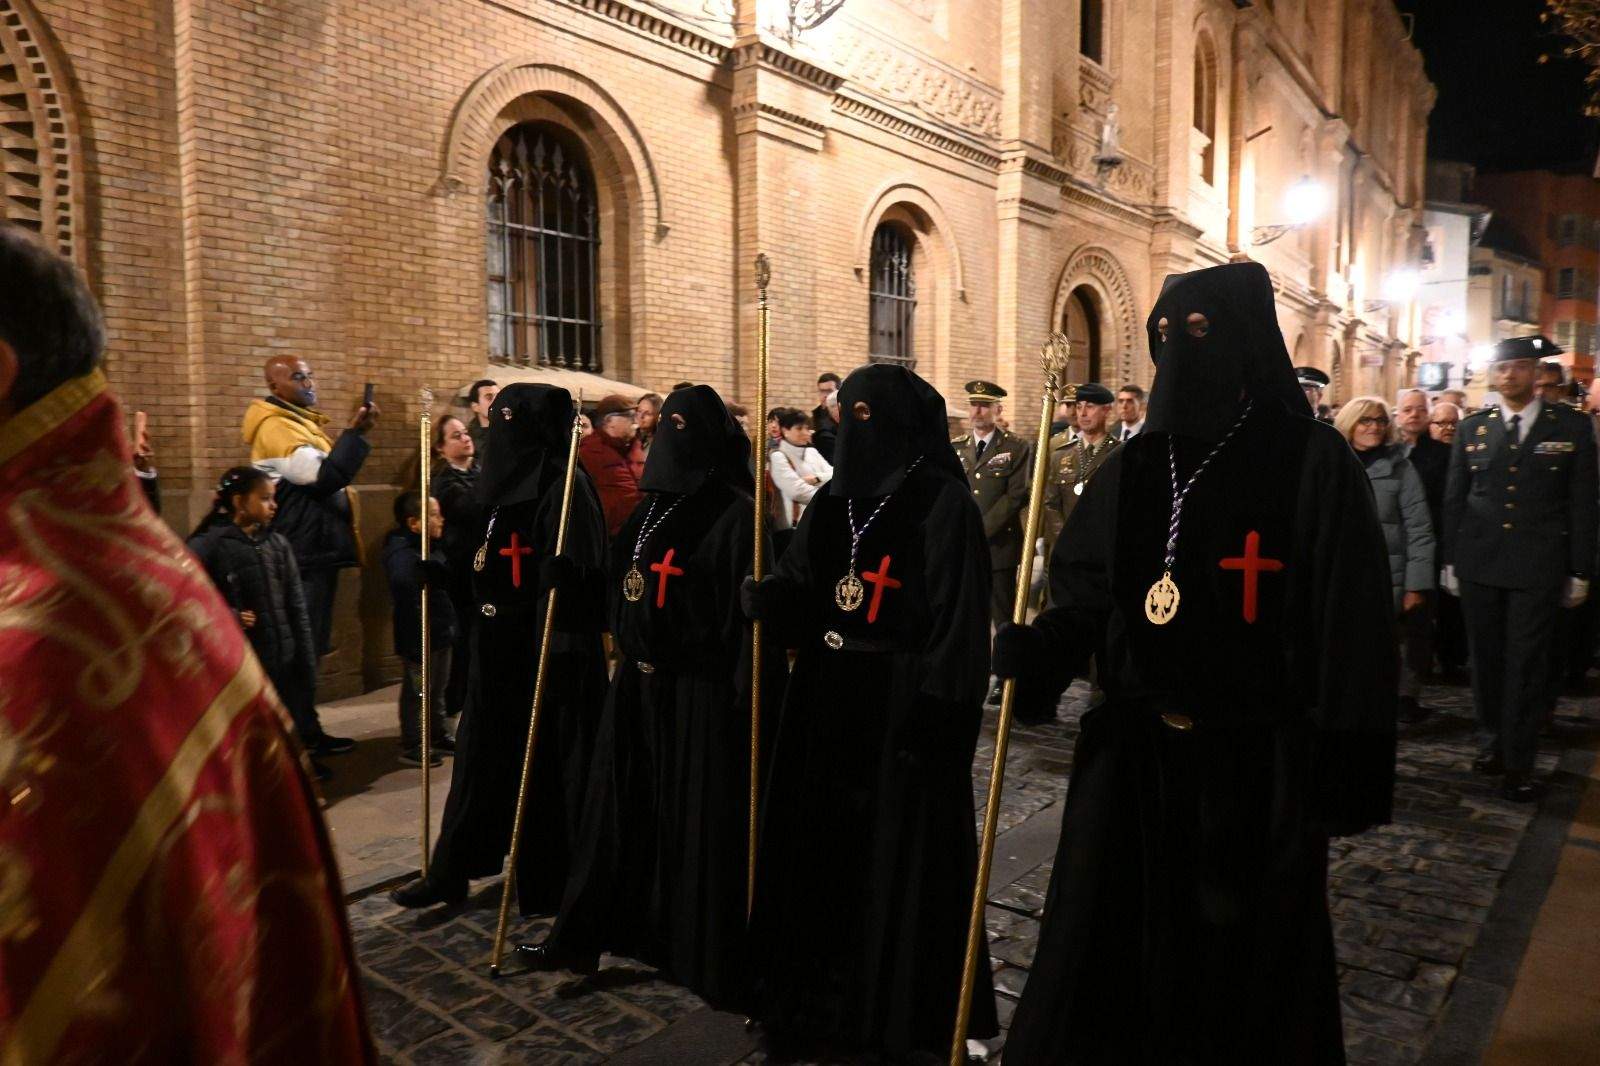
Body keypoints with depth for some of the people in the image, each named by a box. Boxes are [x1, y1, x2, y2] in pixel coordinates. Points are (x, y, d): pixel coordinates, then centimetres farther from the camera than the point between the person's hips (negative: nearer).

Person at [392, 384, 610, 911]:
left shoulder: (563, 484, -14)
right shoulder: (503, 482, 14)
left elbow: (580, 571, -23)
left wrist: (562, 650, -31)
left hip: (544, 648, -9)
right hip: (497, 648, 9)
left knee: (546, 763, 3)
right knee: (482, 759, 16)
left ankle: (553, 884, 19)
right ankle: (450, 871, 29)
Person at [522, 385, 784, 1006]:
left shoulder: (736, 514, -12)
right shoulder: (652, 506, 10)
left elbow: (752, 610, -17)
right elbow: (619, 587, 20)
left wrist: (746, 693, -21)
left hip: (702, 688, -7)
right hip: (640, 681, 8)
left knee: (700, 822, 4)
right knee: (620, 810, 17)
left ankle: (709, 959, 21)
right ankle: (581, 934, 32)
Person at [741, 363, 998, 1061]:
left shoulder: (943, 502, -9)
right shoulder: (834, 500, 11)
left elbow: (958, 619, -15)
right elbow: (801, 590, 9)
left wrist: (937, 710, -20)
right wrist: (764, 597, -13)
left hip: (903, 708, -6)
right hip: (829, 706, 7)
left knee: (899, 856, 5)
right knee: (825, 845, 14)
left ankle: (902, 1007, 24)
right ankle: (824, 997, 32)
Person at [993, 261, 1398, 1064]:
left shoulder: (1312, 462, -7)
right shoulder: (1133, 465, 6)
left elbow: (1350, 624, -10)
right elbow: (1088, 594, 4)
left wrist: (1344, 767, -13)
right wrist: (1037, 646, -15)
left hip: (1254, 763, -4)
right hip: (1133, 754, 4)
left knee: (1247, 960, 14)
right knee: (1111, 953, 15)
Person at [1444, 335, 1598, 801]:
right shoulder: (1472, 428, 5)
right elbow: (1453, 499, 8)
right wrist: (1451, 560, 6)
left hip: (1539, 566, -2)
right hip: (1479, 564, 2)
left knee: (1527, 664, 0)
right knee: (1486, 658, 11)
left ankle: (1519, 762, 9)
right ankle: (1492, 741, 25)